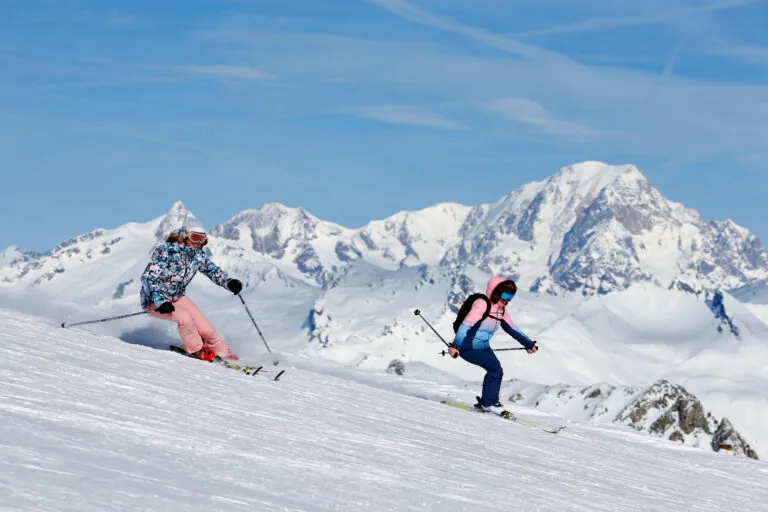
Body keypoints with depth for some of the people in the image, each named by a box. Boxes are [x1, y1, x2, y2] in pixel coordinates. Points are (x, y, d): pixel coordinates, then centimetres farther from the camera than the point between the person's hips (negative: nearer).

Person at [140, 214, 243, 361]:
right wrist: (161, 302, -39)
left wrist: (229, 283, -20)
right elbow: (148, 277, -29)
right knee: (184, 317, -29)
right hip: (154, 301, -6)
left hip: (177, 297, 6)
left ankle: (222, 352, 18)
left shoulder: (198, 254, -7)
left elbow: (213, 271, 2)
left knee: (204, 327, -7)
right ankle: (195, 349, -4)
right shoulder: (165, 251, -26)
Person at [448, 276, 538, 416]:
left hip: (483, 346, 9)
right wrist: (455, 345, -34)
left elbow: (511, 328, 16)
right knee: (495, 368, -15)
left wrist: (528, 343, 8)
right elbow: (466, 324, -27)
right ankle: (489, 403, -2)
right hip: (468, 347, -9)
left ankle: (486, 402, 15)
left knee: (496, 371, 0)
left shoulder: (501, 310, 7)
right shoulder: (482, 303, -20)